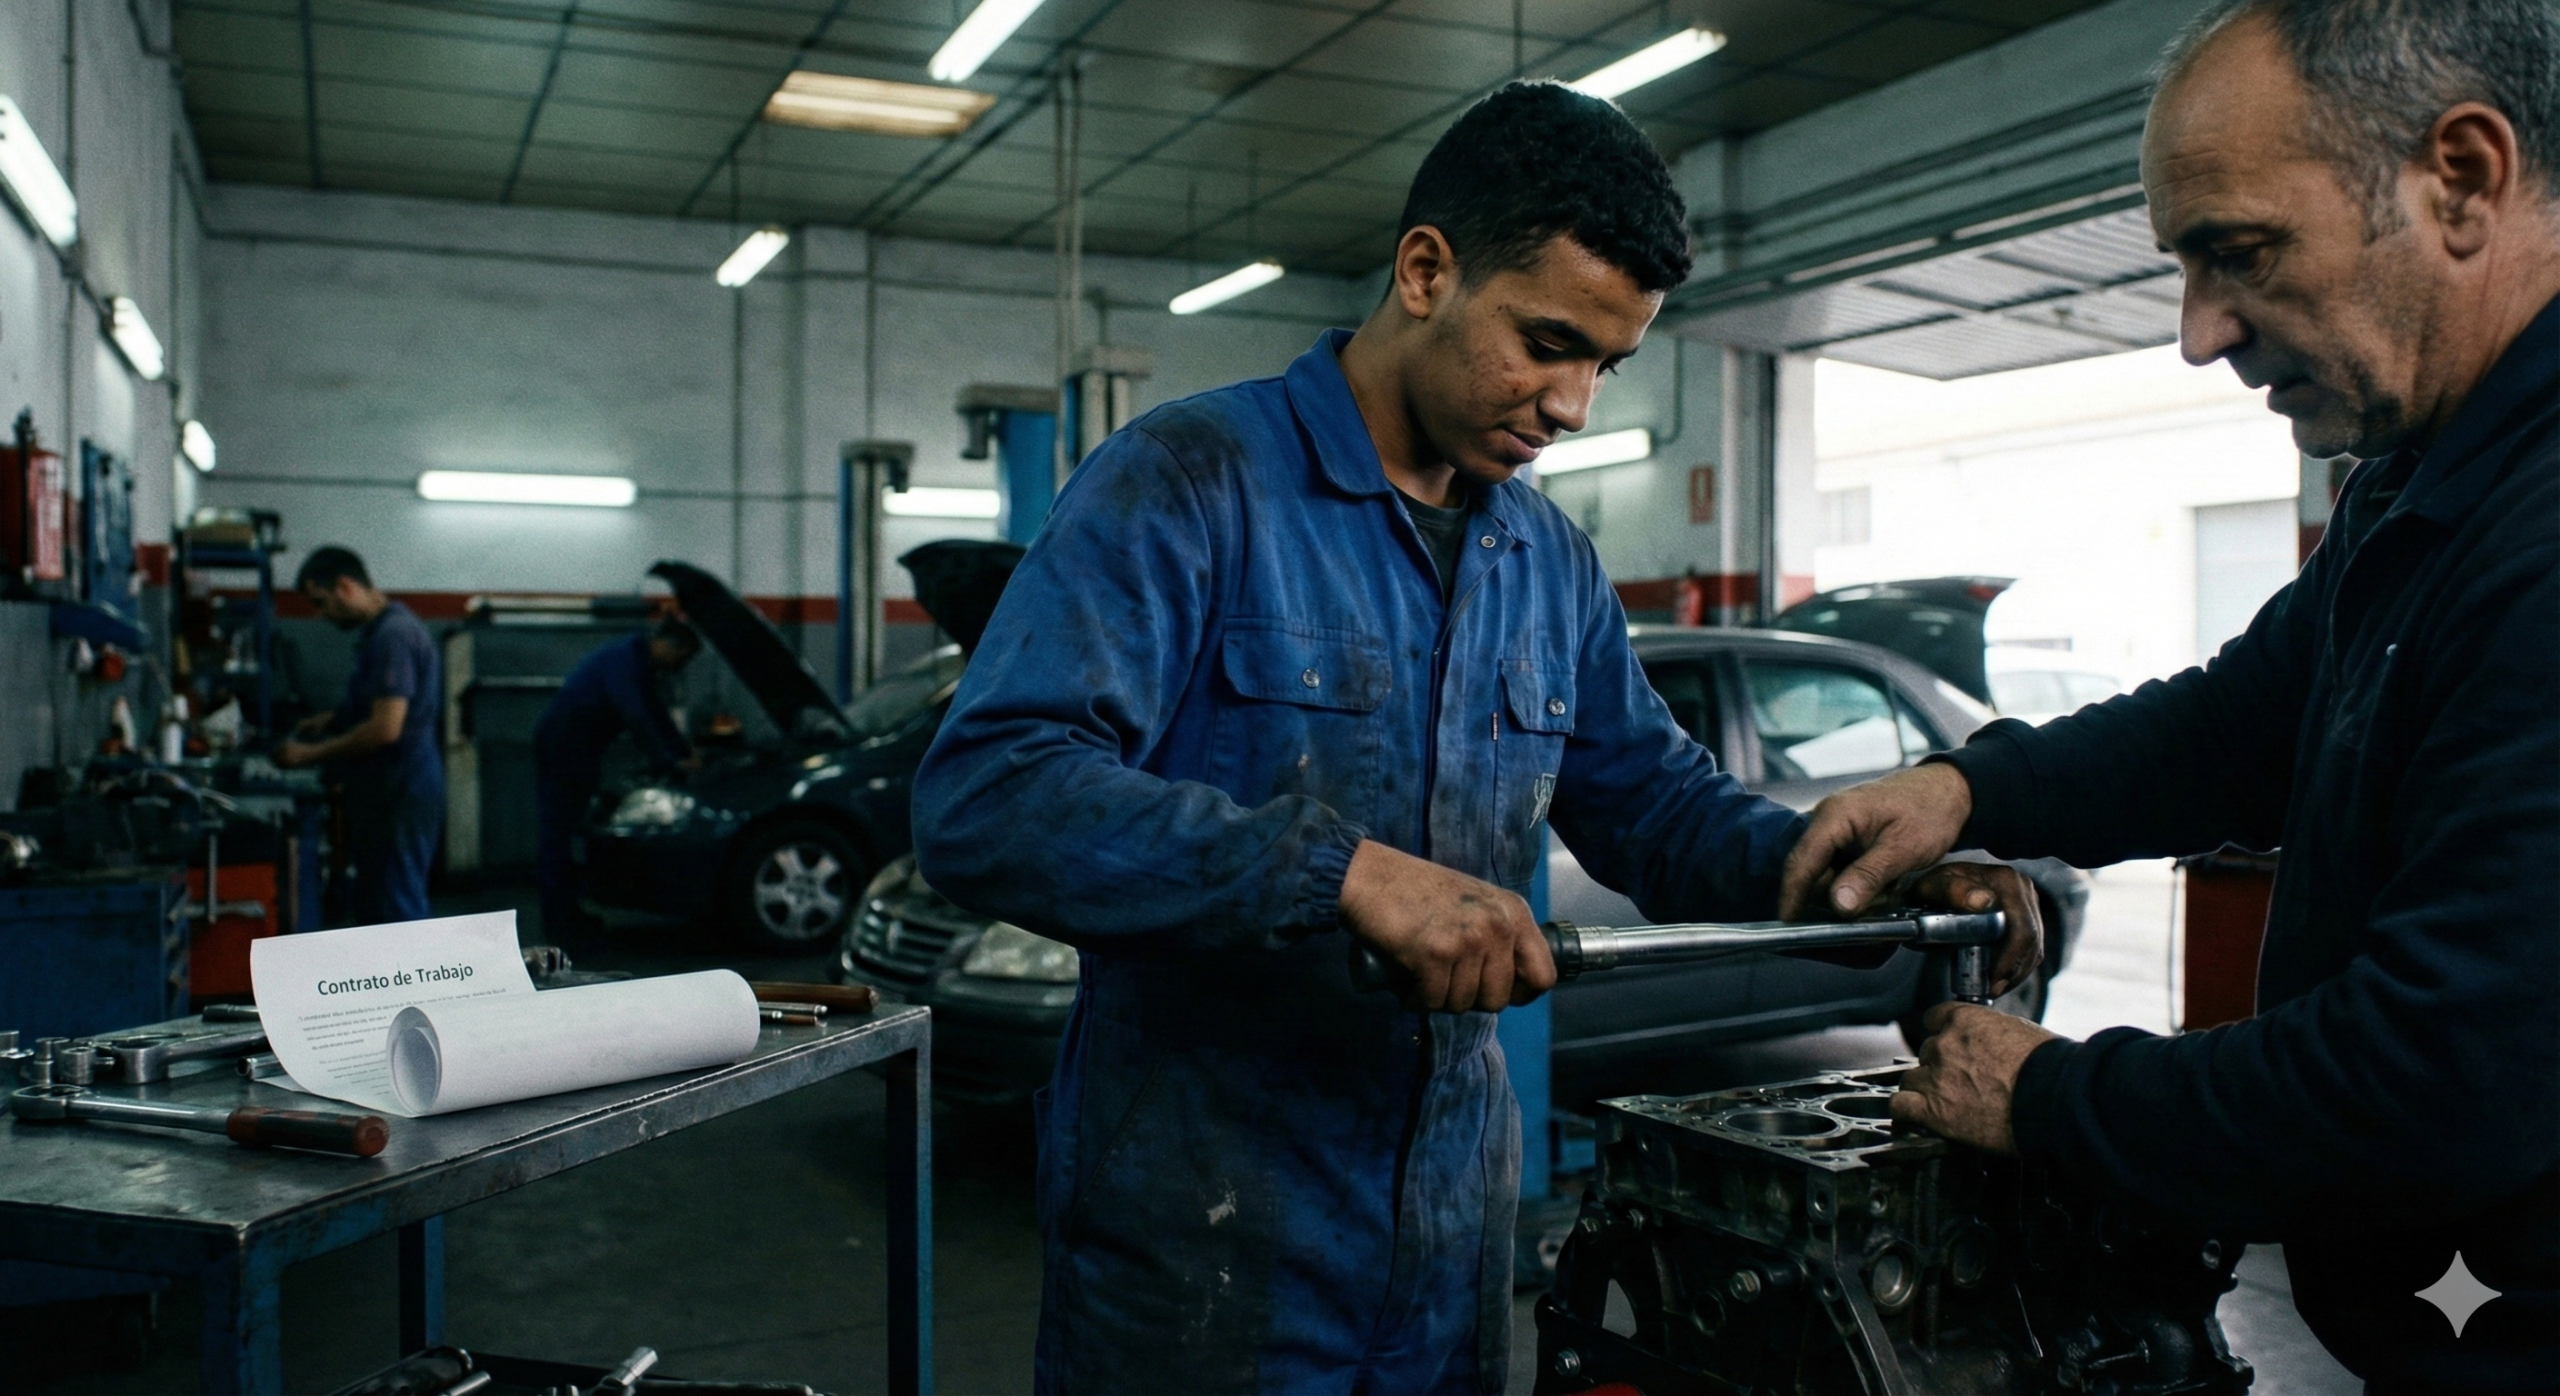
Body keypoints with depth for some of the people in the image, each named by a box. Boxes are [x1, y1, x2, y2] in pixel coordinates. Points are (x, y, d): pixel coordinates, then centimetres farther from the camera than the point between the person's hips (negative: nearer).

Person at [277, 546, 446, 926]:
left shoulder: (392, 636, -18)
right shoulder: (382, 630, 15)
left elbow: (385, 728, -24)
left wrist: (310, 754, -15)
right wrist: (334, 720, 13)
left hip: (399, 796, -11)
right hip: (389, 793, 11)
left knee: (395, 911, -5)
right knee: (373, 909, 16)